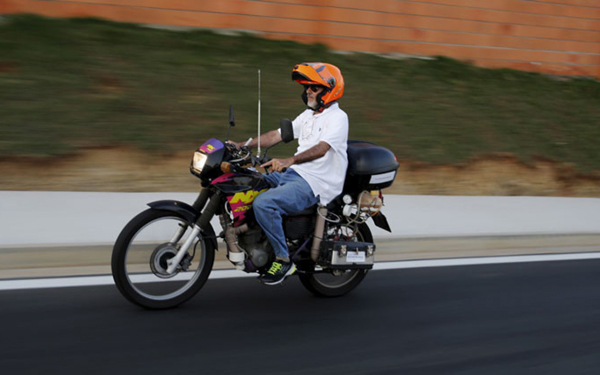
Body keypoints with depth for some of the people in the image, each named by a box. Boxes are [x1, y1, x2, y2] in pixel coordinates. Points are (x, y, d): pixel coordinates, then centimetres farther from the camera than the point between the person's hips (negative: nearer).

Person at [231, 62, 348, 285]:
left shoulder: (337, 118, -9)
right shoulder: (308, 115, 18)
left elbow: (321, 149, -27)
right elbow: (277, 135, 15)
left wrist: (289, 160, -41)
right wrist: (242, 145, 6)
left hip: (315, 184, -9)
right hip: (293, 174, 10)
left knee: (264, 203, -29)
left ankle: (283, 259, -13)